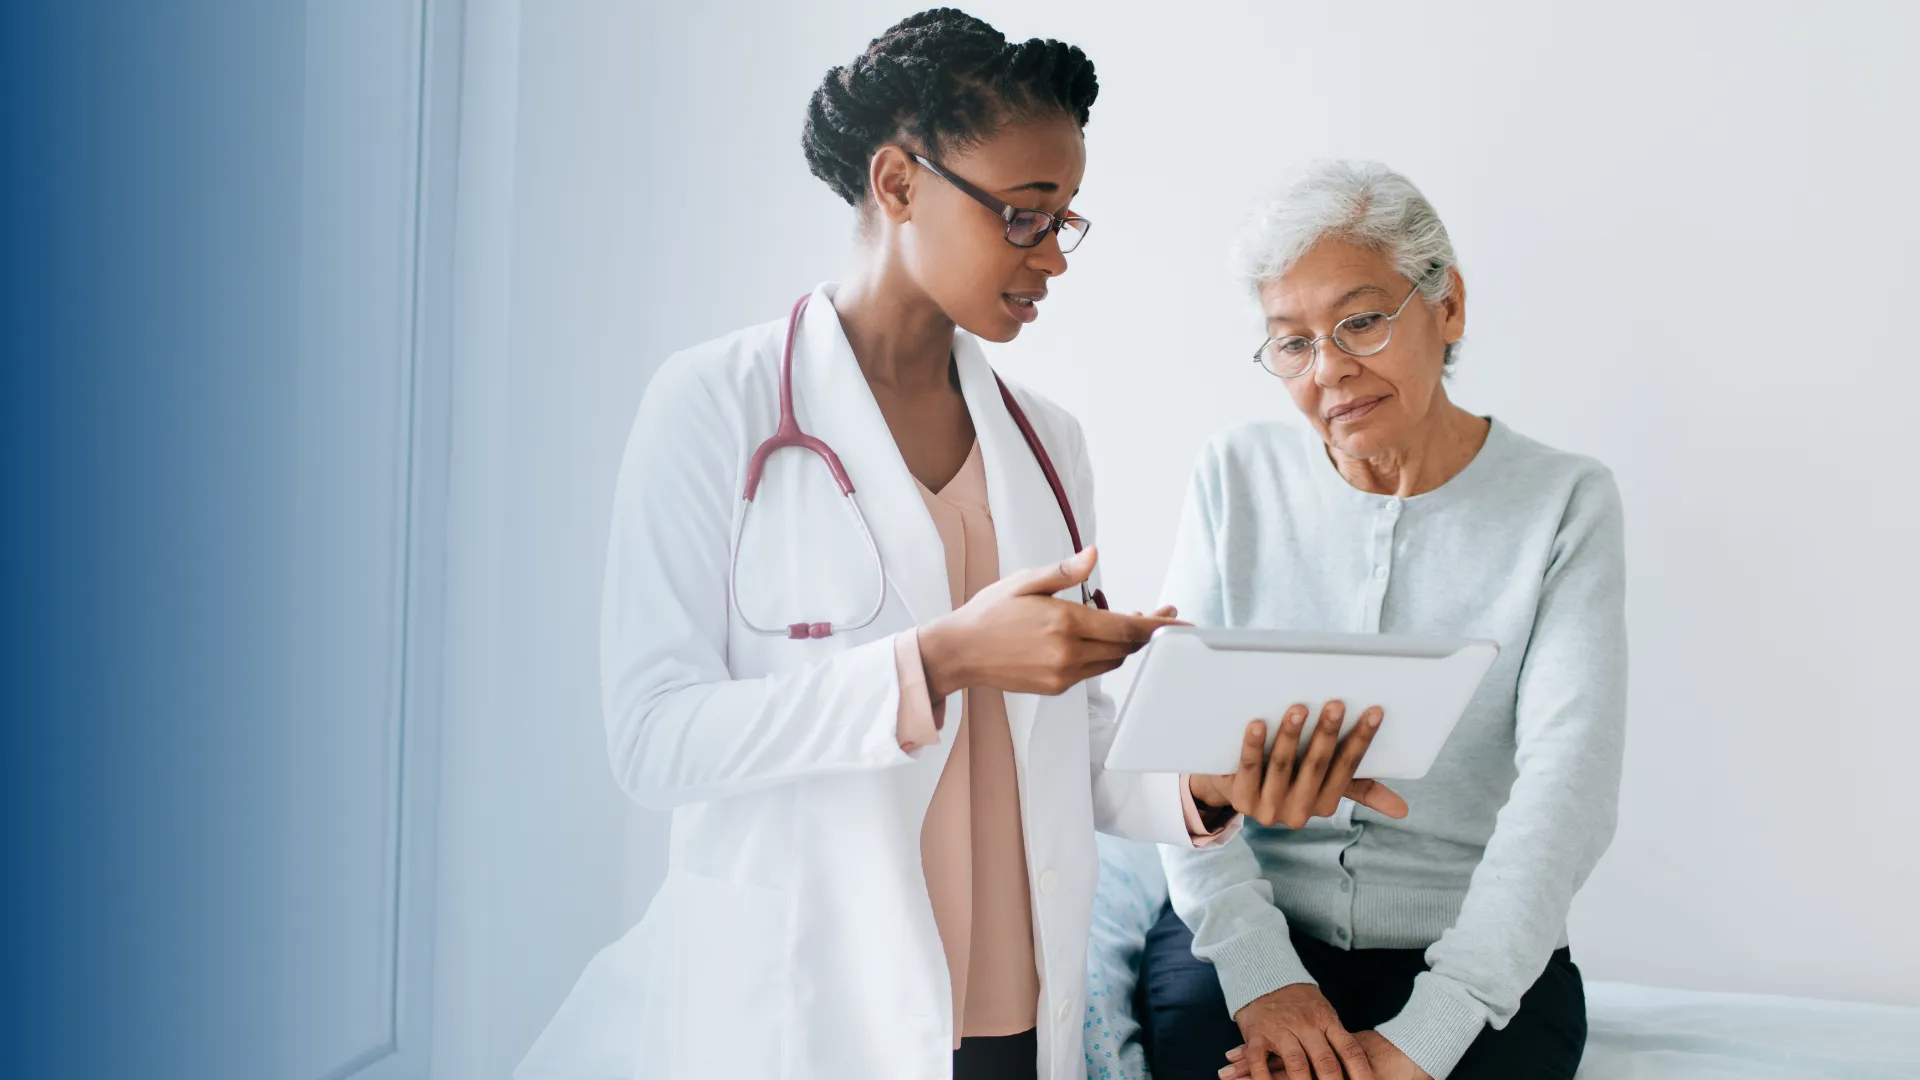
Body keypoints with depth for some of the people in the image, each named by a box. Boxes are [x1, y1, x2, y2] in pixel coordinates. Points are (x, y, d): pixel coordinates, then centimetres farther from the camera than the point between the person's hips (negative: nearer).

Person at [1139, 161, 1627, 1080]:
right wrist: (1260, 971, -15)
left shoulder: (1562, 504, -2)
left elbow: (1567, 783, -13)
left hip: (1472, 954, -1)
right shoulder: (1237, 480, 4)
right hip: (1243, 927, 1)